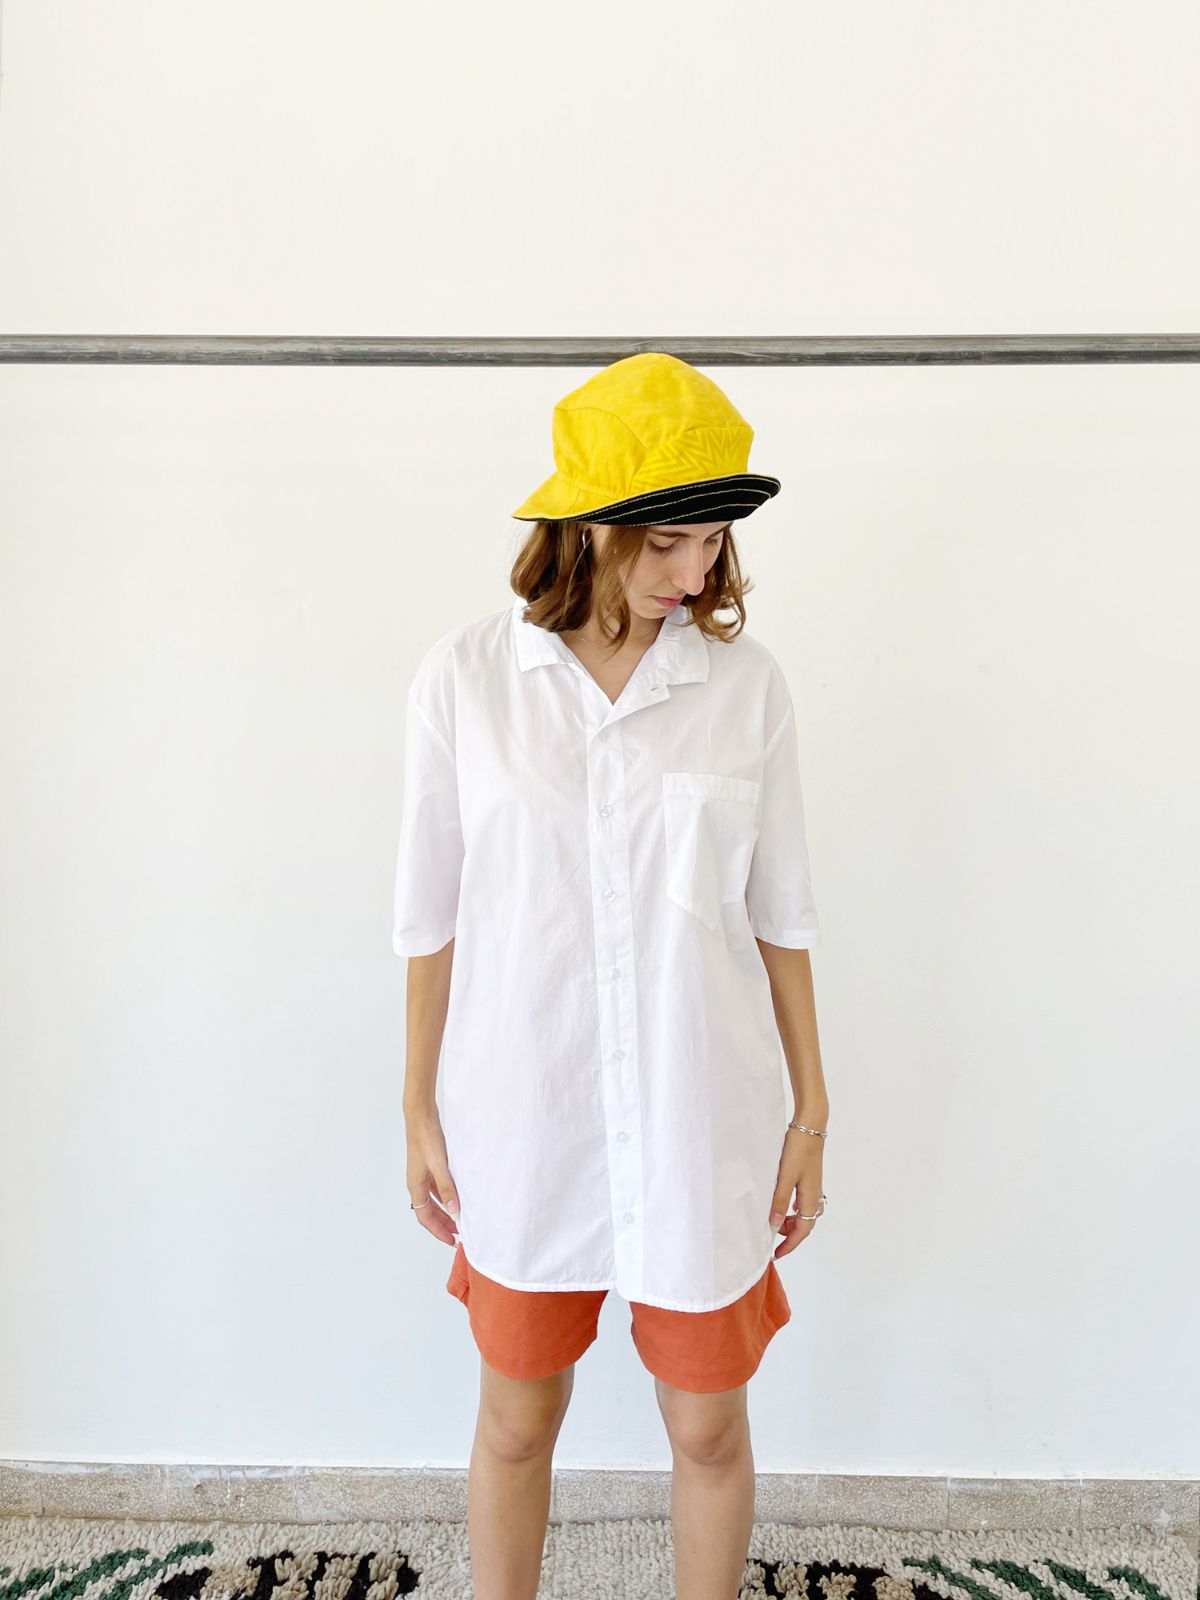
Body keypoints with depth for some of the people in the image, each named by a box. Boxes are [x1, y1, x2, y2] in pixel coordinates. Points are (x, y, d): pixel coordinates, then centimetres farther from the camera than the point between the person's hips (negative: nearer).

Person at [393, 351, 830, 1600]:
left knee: (708, 1430, 19)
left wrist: (809, 1115, 3)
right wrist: (421, 1112, 3)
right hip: (523, 1123, 0)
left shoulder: (745, 681, -6)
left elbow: (779, 914, 0)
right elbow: (433, 912, -1)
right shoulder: (465, 676, -9)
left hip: (701, 1124, 1)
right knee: (516, 1421, 21)